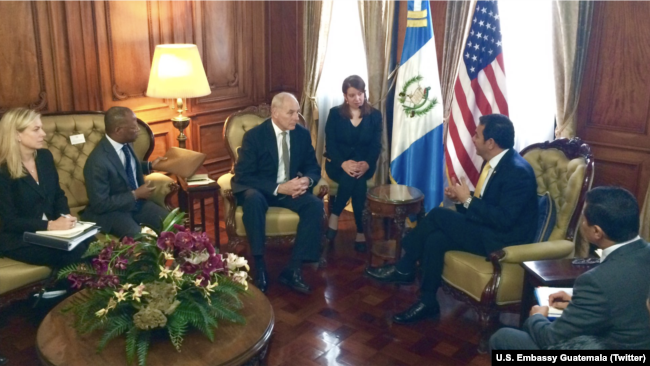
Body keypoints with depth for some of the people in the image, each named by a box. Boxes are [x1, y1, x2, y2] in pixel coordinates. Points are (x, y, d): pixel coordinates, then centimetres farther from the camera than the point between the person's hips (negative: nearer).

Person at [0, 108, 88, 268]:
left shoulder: (45, 156, 6)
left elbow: (58, 194, 13)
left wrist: (65, 216, -9)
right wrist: (50, 225, -27)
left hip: (50, 229, 6)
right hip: (18, 239, -6)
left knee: (86, 240, -26)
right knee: (69, 253, -31)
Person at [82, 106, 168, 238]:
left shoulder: (125, 144, -3)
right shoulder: (98, 161, -26)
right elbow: (100, 204, -22)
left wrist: (150, 165, 7)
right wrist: (135, 195, -21)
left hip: (136, 202, 7)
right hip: (111, 211, -7)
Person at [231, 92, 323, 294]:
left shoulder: (302, 134, -1)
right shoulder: (254, 136, -14)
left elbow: (313, 167, 6)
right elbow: (243, 176, -18)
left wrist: (307, 180, -21)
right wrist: (279, 188, -29)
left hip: (290, 189, 4)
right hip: (260, 190, -3)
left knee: (316, 205, -25)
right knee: (253, 199, -38)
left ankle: (293, 269, -20)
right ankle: (259, 265, -25)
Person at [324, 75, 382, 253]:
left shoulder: (374, 115, 6)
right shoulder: (335, 113, 3)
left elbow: (376, 145, -1)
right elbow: (330, 144, -5)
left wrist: (366, 164, -22)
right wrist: (343, 163, -24)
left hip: (364, 164, 1)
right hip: (338, 163, -1)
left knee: (356, 177, -33)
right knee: (354, 179, -32)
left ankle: (334, 217, -19)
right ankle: (360, 232, -23)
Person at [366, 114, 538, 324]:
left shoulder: (517, 171, -21)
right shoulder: (495, 163, 8)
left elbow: (504, 219, -27)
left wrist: (467, 200, -20)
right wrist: (461, 198, -2)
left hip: (504, 239, -9)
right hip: (488, 229, 9)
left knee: (438, 215, -18)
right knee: (435, 239, -12)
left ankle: (404, 269, -3)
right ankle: (428, 301, -4)